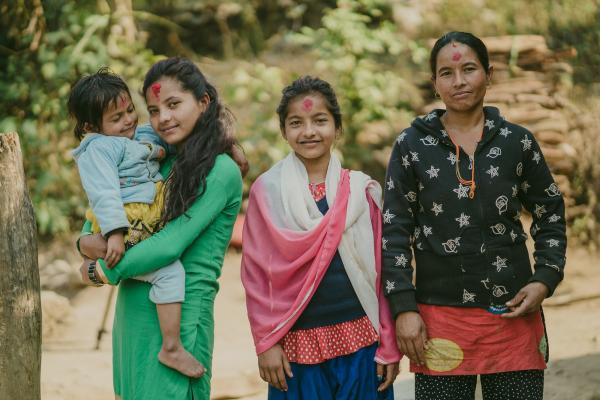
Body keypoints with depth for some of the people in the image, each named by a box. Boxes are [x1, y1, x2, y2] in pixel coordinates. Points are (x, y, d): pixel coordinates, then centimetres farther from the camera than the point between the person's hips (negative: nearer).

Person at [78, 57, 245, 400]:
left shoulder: (221, 172, -10)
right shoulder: (160, 164, 12)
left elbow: (171, 244, -17)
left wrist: (101, 272, -7)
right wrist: (86, 242, -6)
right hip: (132, 315, 7)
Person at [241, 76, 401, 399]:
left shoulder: (362, 190, 4)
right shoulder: (266, 191, 1)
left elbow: (382, 271, 4)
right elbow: (255, 273, 1)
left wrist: (389, 345, 1)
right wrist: (265, 343, -5)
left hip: (360, 340, 1)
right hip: (296, 344, -1)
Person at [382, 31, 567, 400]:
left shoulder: (517, 142, 5)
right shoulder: (412, 145, 2)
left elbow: (551, 218, 13)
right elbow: (395, 232, 2)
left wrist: (545, 280, -2)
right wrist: (404, 309, -6)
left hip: (513, 316, 1)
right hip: (440, 318, -1)